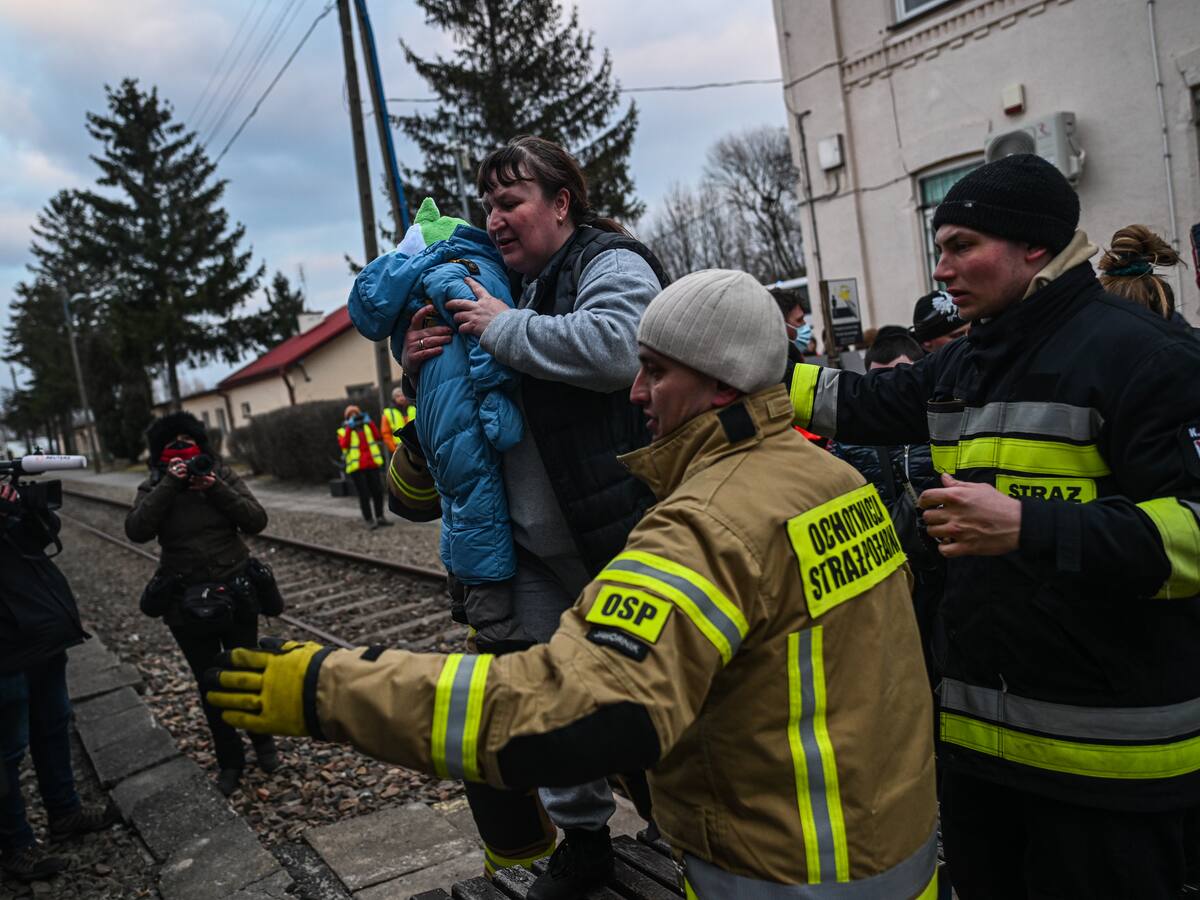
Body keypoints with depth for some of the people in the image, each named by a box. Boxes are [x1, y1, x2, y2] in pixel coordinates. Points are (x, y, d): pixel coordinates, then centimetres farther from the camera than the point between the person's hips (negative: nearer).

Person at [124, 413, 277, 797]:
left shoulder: (223, 476, -2)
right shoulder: (153, 488, -2)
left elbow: (257, 520, -11)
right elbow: (137, 530, -20)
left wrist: (216, 488, -20)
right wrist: (169, 485, -22)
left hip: (236, 593, 1)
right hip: (187, 603, 0)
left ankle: (263, 743, 35)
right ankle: (229, 761, 25)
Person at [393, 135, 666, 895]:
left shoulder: (612, 264, -8)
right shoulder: (513, 281, 16)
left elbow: (613, 347, -31)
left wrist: (503, 328, -19)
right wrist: (422, 368, 0)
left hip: (615, 536, -7)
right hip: (535, 543, 7)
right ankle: (583, 836, 30)